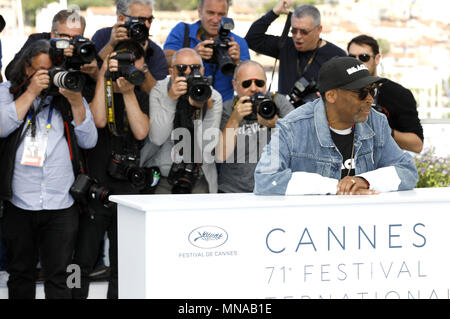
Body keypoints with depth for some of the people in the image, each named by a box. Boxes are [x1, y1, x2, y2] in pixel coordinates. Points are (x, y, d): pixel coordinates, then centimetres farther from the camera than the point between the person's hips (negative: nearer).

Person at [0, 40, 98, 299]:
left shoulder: (69, 96, 10)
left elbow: (89, 141, 3)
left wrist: (76, 102, -8)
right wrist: (32, 92, -9)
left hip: (62, 206, 0)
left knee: (58, 277, -1)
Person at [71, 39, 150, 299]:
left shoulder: (140, 97, 10)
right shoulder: (94, 90, 0)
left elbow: (141, 132, -5)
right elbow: (99, 120, -19)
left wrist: (128, 92, -11)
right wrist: (104, 78, -14)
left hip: (128, 188, 3)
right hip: (94, 190, -3)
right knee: (83, 263, -4)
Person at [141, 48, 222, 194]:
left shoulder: (214, 97, -3)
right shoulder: (159, 91, -2)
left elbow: (207, 149, -12)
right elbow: (157, 139, -16)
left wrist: (207, 109, -22)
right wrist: (170, 99, -22)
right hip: (161, 175, -1)